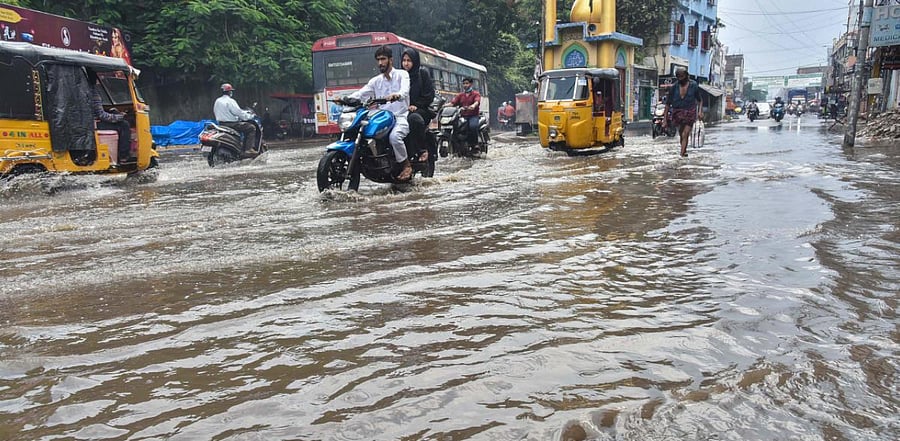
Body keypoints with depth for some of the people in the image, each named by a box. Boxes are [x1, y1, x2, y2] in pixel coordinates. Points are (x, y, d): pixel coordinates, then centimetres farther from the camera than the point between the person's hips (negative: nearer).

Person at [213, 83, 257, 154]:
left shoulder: (217, 101, 12)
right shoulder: (230, 101, -15)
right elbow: (238, 112, -18)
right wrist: (250, 116, -5)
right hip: (231, 124, -10)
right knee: (251, 128, -7)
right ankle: (249, 148, -19)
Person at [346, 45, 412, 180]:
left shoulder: (402, 74, 3)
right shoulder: (376, 80, 18)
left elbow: (405, 90, -18)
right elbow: (361, 93, 8)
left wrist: (397, 95, -43)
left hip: (400, 117, -5)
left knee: (394, 136, -36)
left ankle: (407, 165, -17)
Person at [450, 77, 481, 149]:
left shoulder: (476, 94, 8)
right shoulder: (460, 95, 21)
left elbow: (477, 102, -15)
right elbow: (453, 103, 7)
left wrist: (473, 106, -39)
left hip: (473, 116, -4)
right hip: (463, 116, 4)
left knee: (473, 126, -35)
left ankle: (474, 145, -24)